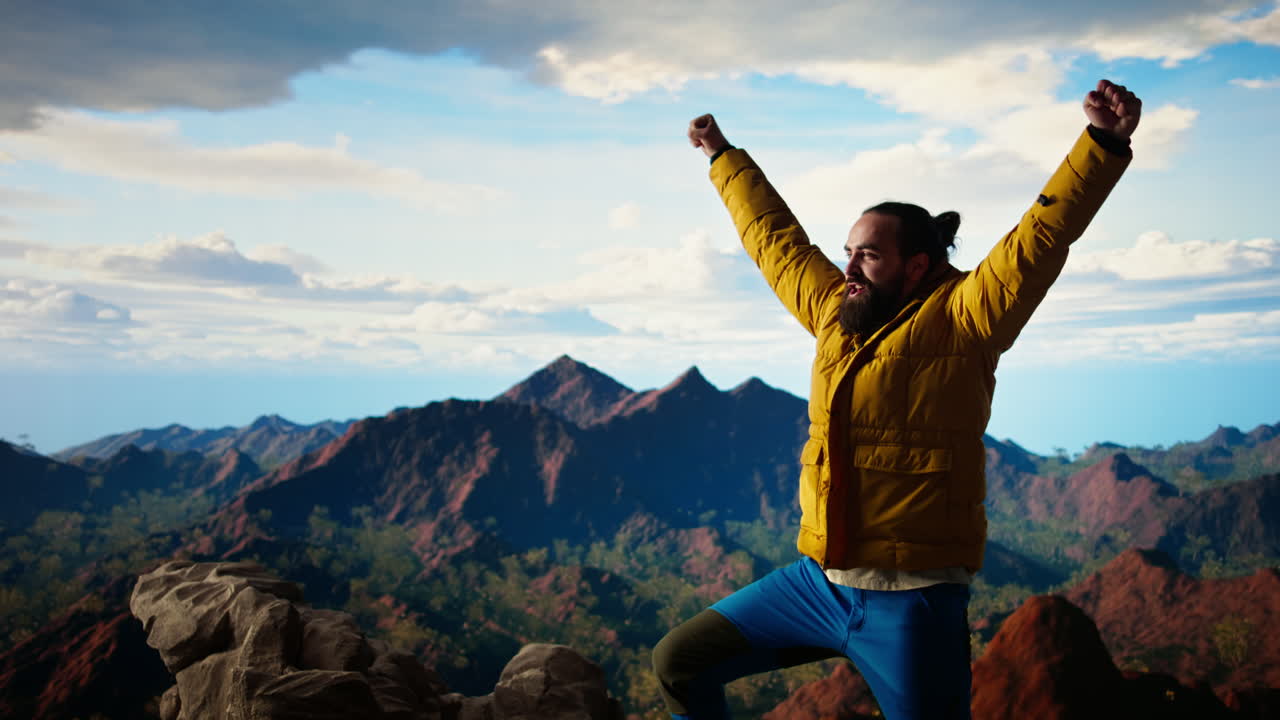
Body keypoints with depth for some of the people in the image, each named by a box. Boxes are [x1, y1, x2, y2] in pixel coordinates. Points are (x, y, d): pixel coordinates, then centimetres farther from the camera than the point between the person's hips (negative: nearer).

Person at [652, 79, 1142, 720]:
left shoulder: (959, 320, -6)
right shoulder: (835, 314, 10)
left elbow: (1043, 234, -17)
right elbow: (773, 237, 23)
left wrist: (1103, 143, -29)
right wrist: (723, 156, 34)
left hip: (909, 602, -6)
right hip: (815, 582, 7)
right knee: (679, 661, 9)